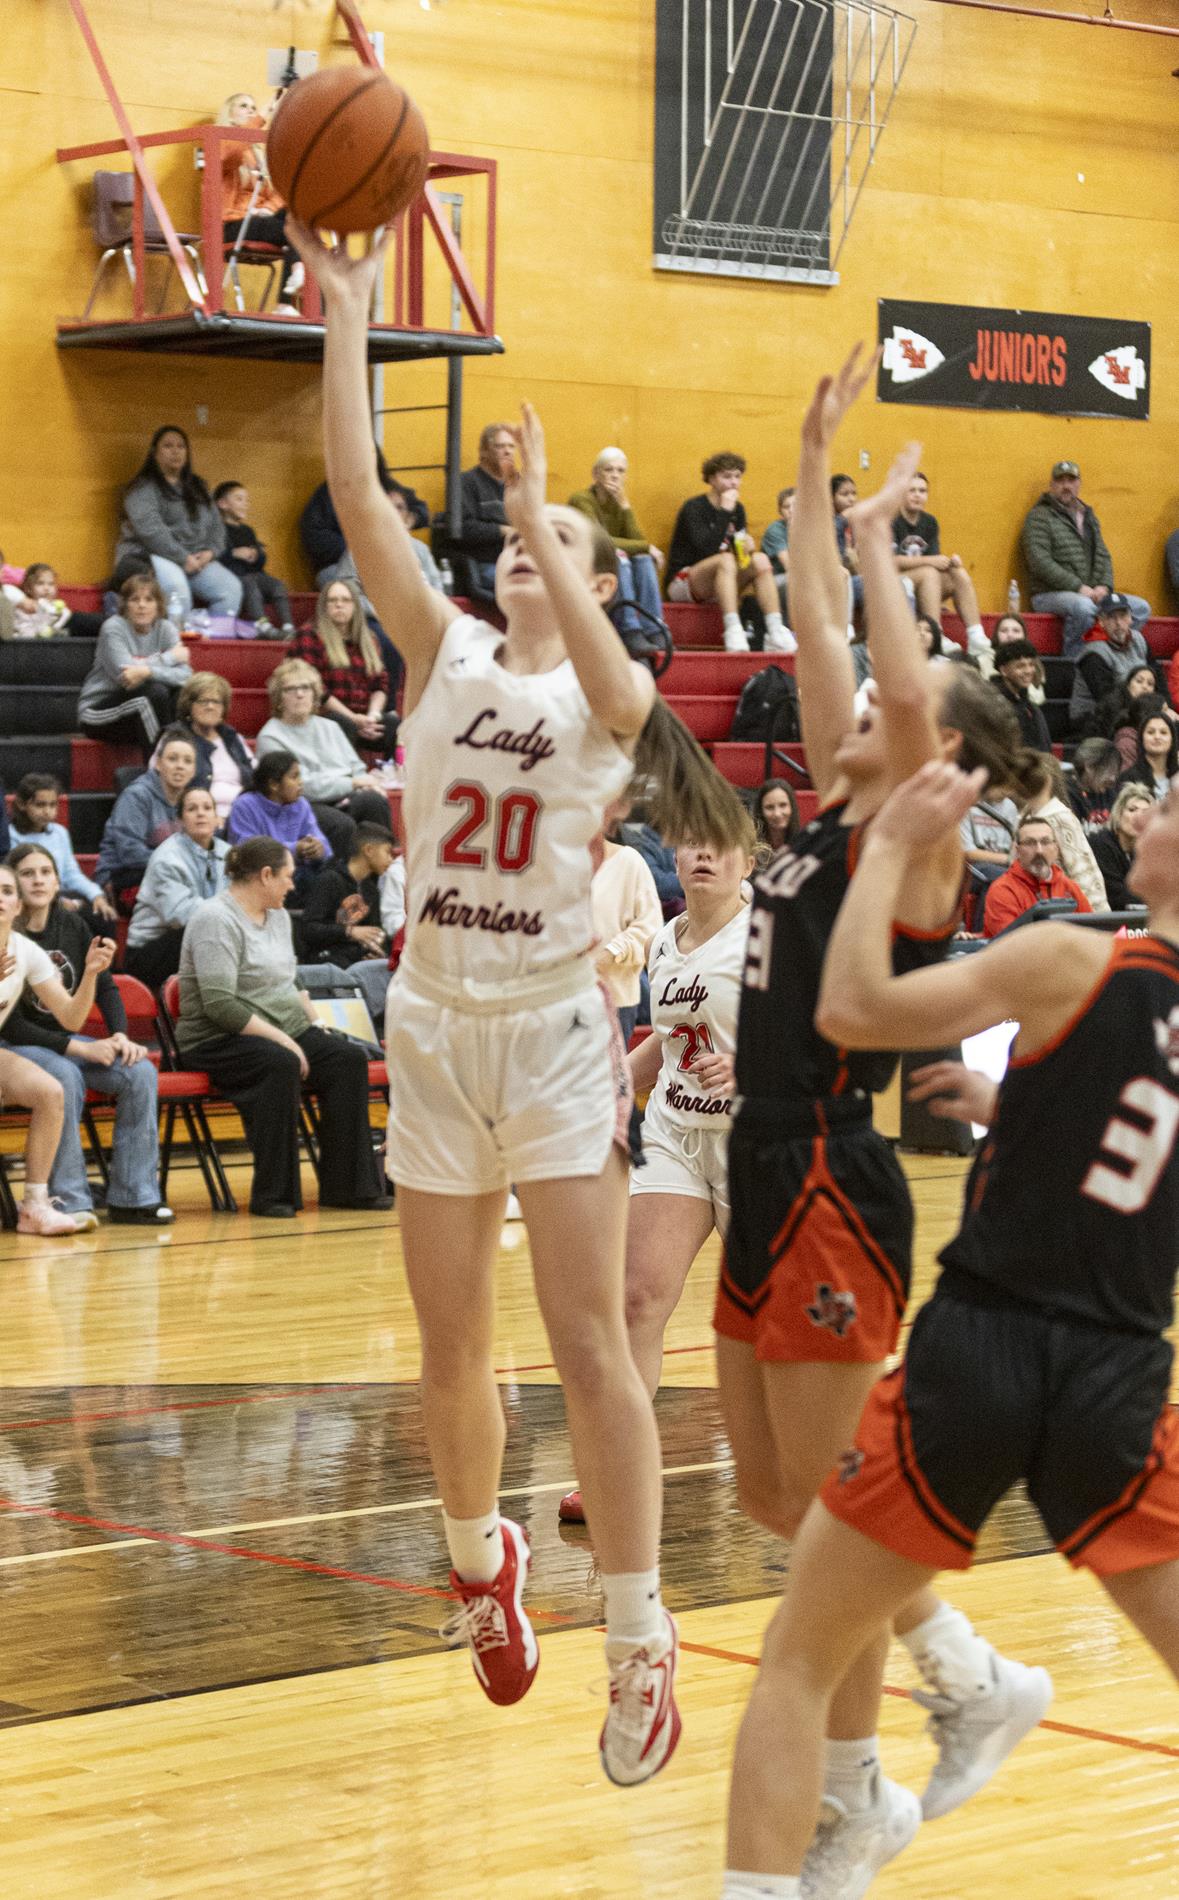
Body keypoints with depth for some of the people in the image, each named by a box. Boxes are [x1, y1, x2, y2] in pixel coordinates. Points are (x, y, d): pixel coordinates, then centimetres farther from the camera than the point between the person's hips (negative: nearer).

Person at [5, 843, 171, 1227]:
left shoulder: (72, 926, 5)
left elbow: (105, 986, 10)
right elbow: (10, 1024, -16)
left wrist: (119, 1035, -10)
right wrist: (80, 1049, -21)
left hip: (68, 1041, 6)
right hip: (16, 1049, -6)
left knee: (140, 1072, -18)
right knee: (65, 1077, -37)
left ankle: (133, 1197, -15)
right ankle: (69, 1201, -30)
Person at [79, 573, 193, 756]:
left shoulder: (165, 628, 0)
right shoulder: (113, 628, -13)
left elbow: (184, 675, -14)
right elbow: (124, 673, -26)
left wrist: (148, 671, -33)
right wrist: (169, 657, -16)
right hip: (97, 711, -5)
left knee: (182, 693, -20)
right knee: (155, 691, -28)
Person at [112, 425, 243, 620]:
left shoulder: (198, 488, 21)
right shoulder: (143, 487, -1)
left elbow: (216, 525, 17)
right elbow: (149, 529, -15)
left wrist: (210, 551, -4)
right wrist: (183, 558, -19)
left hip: (195, 559, 6)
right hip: (149, 557, -6)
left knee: (231, 587, -18)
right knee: (176, 586, -39)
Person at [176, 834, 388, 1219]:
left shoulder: (277, 916, 16)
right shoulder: (217, 920, -14)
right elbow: (220, 1004, -23)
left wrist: (313, 1024, 9)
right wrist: (280, 1039, -23)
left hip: (279, 1031, 9)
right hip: (218, 1041, -9)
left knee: (349, 1058, -13)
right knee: (280, 1064, -37)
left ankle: (348, 1186, -12)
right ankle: (272, 1195, -30)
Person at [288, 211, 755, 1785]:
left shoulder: (612, 692, -2)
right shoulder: (445, 651, 5)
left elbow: (598, 671, -29)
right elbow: (356, 493, -6)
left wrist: (543, 517, -35)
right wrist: (346, 321, -12)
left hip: (554, 1034, -3)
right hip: (436, 1028, 3)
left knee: (589, 1340, -8)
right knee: (452, 1347, 10)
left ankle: (640, 1636, -3)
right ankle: (483, 1557, 34)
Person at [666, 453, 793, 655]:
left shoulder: (737, 508, 10)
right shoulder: (694, 508, -11)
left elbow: (741, 546, 13)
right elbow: (706, 548, -25)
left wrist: (746, 544, -11)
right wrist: (724, 511, -23)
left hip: (719, 584, 6)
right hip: (683, 581, -6)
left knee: (760, 560, -19)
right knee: (726, 559, -34)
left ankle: (775, 632, -31)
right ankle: (733, 631, -47)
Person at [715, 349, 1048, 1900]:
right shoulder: (838, 818, 10)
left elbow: (905, 688, -28)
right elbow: (819, 635, 14)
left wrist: (877, 537, -16)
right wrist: (814, 464, 12)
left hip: (831, 1195, -9)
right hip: (769, 1187, 9)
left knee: (827, 1516, 0)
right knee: (777, 1504, 15)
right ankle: (977, 1681, 29)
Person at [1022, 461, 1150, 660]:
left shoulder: (1088, 517, 21)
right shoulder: (1039, 516, -3)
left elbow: (1103, 556, 17)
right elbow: (1040, 562, -13)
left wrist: (1104, 586, -5)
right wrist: (1079, 587, -18)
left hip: (1090, 594, 7)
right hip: (1050, 595, -7)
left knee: (1141, 607, -5)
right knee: (1083, 606, -39)